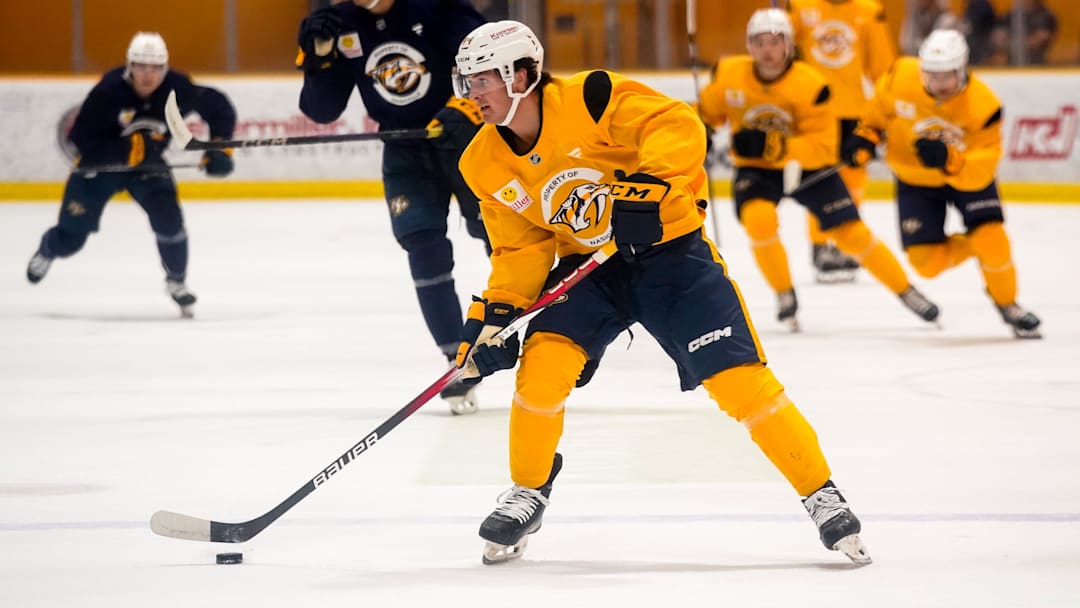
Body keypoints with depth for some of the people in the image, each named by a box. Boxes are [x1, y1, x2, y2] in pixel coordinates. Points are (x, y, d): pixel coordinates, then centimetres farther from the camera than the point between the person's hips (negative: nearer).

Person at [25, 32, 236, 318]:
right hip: (100, 163, -2)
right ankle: (47, 250, 43)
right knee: (70, 237, 3)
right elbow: (81, 138, -30)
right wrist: (127, 149, -38)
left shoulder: (176, 89, -22)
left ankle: (176, 281, 5)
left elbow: (220, 108, -8)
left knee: (168, 216, -22)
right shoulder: (108, 91, -30)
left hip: (147, 165, 2)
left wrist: (220, 149, -18)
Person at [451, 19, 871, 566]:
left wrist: (646, 188, -41)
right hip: (586, 265, 4)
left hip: (669, 248, -4)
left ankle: (822, 495, -1)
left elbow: (677, 127, -28)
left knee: (737, 378, -13)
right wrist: (494, 315, -8)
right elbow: (521, 250, 4)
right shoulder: (485, 165, -3)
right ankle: (527, 495, 5)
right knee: (542, 366, -18)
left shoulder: (590, 99, -21)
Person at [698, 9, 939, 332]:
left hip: (807, 167, -1)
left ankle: (907, 292, 15)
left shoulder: (810, 86, -23)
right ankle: (785, 297, -7)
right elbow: (709, 111, 7)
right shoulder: (729, 75, -14)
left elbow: (822, 148, -25)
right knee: (759, 219, -28)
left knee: (852, 233, -5)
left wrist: (773, 146, -35)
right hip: (755, 169, 1)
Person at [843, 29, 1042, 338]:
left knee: (989, 237, -22)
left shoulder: (982, 105, -30)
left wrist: (948, 160, -49)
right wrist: (866, 136, -9)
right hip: (915, 180, 2)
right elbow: (879, 108, 1)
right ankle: (972, 247, 24)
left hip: (967, 174, -2)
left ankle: (1007, 303, 6)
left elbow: (982, 169, -34)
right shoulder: (901, 76, -23)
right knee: (926, 262, -8)